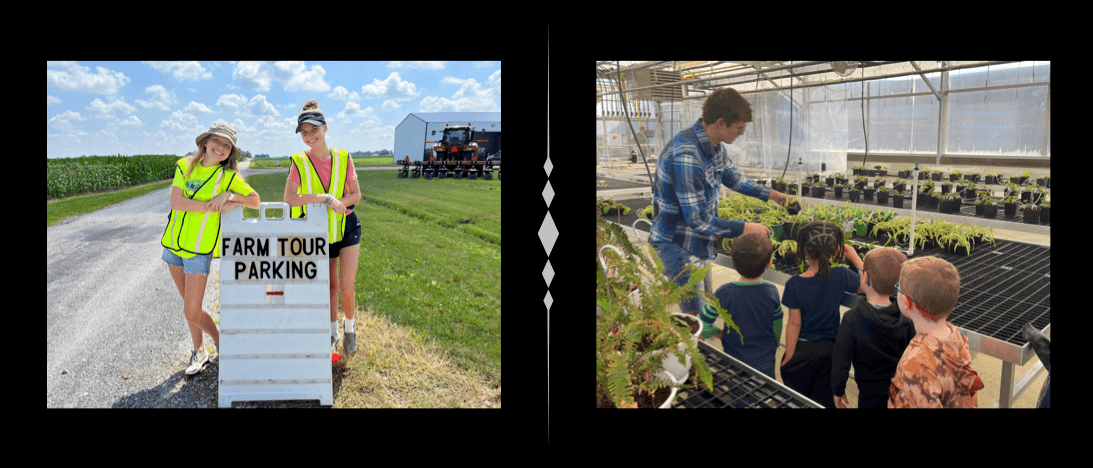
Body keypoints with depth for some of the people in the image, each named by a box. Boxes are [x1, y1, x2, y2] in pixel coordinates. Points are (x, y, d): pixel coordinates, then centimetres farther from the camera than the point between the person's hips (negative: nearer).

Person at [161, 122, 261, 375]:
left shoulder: (229, 176, -6)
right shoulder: (185, 165, 1)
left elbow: (256, 201, -4)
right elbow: (176, 202, -11)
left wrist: (230, 195, -20)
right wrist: (214, 206, -20)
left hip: (199, 249, -4)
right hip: (173, 243, 4)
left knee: (192, 313, -6)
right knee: (189, 305, 15)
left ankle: (221, 341, 20)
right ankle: (198, 350, 33)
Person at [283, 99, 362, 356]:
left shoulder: (343, 158, -5)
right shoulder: (299, 162, -8)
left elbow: (356, 195, 0)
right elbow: (289, 198, -19)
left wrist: (335, 202, -18)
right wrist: (325, 198, -26)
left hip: (347, 227, 0)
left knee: (346, 287, -6)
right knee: (330, 285, 12)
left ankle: (350, 327, 22)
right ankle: (333, 332, 32)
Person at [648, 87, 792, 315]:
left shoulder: (714, 147, 1)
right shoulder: (685, 158, -31)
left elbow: (735, 179, 23)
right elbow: (699, 221, -28)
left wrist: (773, 194, 20)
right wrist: (746, 228, -20)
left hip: (698, 242, 10)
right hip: (678, 244, -10)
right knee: (695, 316, -2)